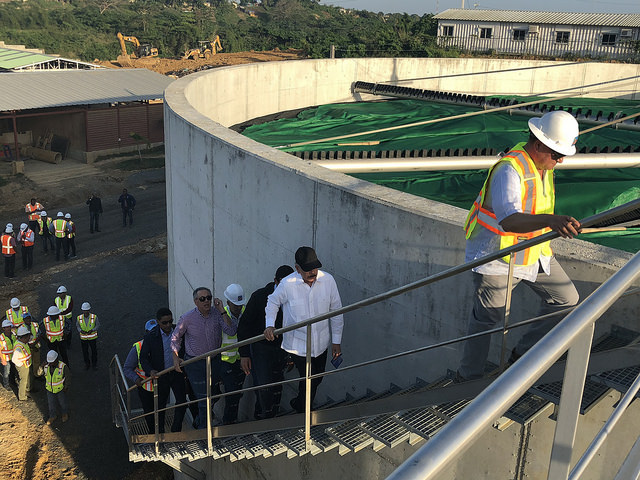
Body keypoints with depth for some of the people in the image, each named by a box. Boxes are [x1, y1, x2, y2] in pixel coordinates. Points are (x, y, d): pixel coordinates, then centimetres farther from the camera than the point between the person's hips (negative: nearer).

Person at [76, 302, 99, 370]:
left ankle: (94, 363, 35)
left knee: (94, 351, 14)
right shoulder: (79, 318, -15)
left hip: (92, 337, -1)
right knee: (85, 352, 14)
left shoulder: (94, 317, -19)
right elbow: (77, 326, 2)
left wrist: (92, 330, -21)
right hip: (83, 338, 1)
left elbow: (98, 325, -5)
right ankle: (87, 364, 36)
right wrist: (80, 330, -18)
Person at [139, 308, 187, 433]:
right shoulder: (150, 336, -14)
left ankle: (176, 431, 16)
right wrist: (150, 371, -27)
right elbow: (143, 357, -10)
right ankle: (160, 433, 31)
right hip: (160, 375, -1)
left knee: (182, 401, -2)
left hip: (177, 373, 2)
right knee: (160, 405, 13)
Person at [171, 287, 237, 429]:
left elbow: (232, 331, -20)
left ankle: (199, 421, 39)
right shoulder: (187, 318, -12)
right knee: (204, 397, -3)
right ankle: (203, 428, 19)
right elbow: (175, 337, 4)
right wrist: (175, 357, -4)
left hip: (214, 360, 3)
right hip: (195, 363, -3)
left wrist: (222, 311, -24)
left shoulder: (217, 313, -8)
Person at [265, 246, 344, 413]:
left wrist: (336, 341, 3)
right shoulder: (287, 284, -18)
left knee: (316, 380, 21)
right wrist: (270, 325, -14)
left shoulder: (328, 280, -12)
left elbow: (336, 311, 0)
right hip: (298, 344, -4)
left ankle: (299, 404, 52)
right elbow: (272, 302, 3)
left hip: (321, 343, 4)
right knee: (309, 382, -4)